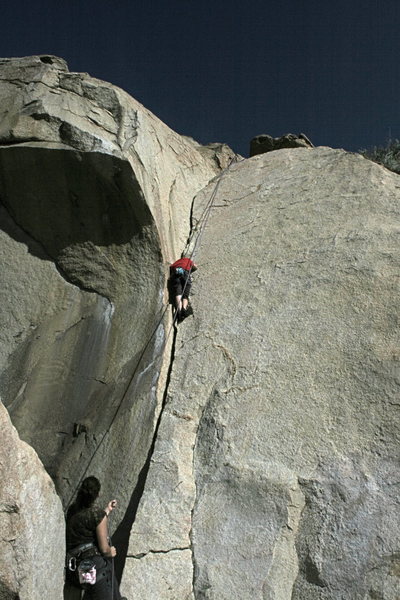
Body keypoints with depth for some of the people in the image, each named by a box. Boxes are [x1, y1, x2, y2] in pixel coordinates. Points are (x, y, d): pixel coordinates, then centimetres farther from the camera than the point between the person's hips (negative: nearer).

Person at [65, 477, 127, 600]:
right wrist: (110, 552, 6)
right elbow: (104, 549, -16)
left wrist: (107, 510, 26)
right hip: (95, 565, -8)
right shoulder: (98, 514, -18)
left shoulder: (72, 509, 2)